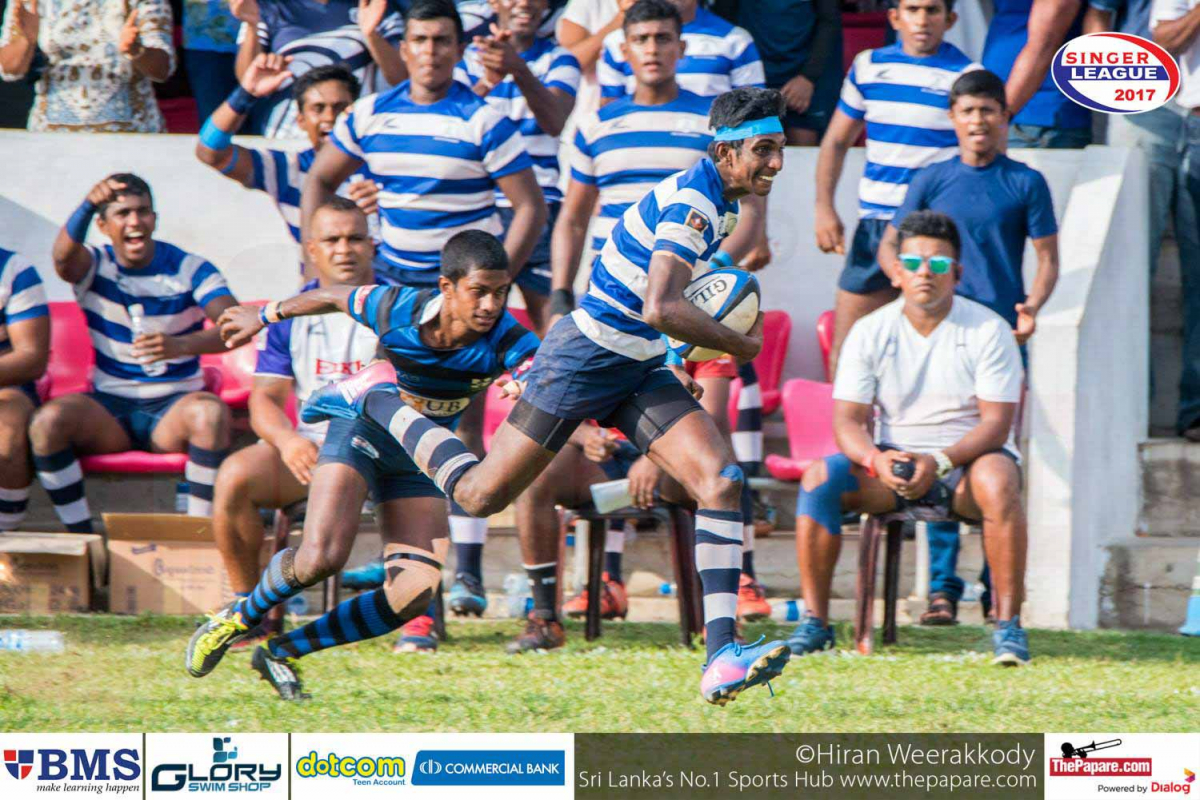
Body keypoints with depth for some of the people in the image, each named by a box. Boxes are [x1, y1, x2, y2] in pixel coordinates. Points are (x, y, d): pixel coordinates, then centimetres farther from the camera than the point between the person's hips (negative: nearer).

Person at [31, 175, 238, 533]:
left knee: (211, 412, -34)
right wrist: (88, 205, -45)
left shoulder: (189, 270, -1)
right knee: (48, 419, -29)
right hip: (109, 409, 1)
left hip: (172, 408, -1)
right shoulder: (93, 266, 2)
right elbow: (63, 256, -24)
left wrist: (182, 345, -40)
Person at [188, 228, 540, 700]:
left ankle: (282, 652, 6)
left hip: (420, 455, 3)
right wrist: (266, 316, 14)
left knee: (414, 594, -13)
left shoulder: (505, 340, -22)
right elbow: (335, 297, -2)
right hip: (364, 426, -3)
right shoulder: (397, 310, -22)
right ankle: (238, 620, 6)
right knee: (322, 556, -25)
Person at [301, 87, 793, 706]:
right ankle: (375, 400, 25)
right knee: (479, 495, 2)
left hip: (638, 369, 9)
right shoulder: (692, 202, -23)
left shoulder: (722, 201, 8)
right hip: (584, 357, -9)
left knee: (722, 481, -11)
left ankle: (721, 657, -17)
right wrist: (738, 345, -20)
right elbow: (659, 309, -33)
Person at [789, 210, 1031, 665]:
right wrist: (876, 460, -27)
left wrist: (940, 462, -30)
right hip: (891, 462, 3)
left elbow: (996, 423, -13)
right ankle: (814, 622, -19)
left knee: (997, 479, -37)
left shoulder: (988, 330, -6)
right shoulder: (871, 332, 2)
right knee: (819, 477, -24)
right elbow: (846, 421, -4)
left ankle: (1008, 623, -31)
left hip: (967, 459, -2)